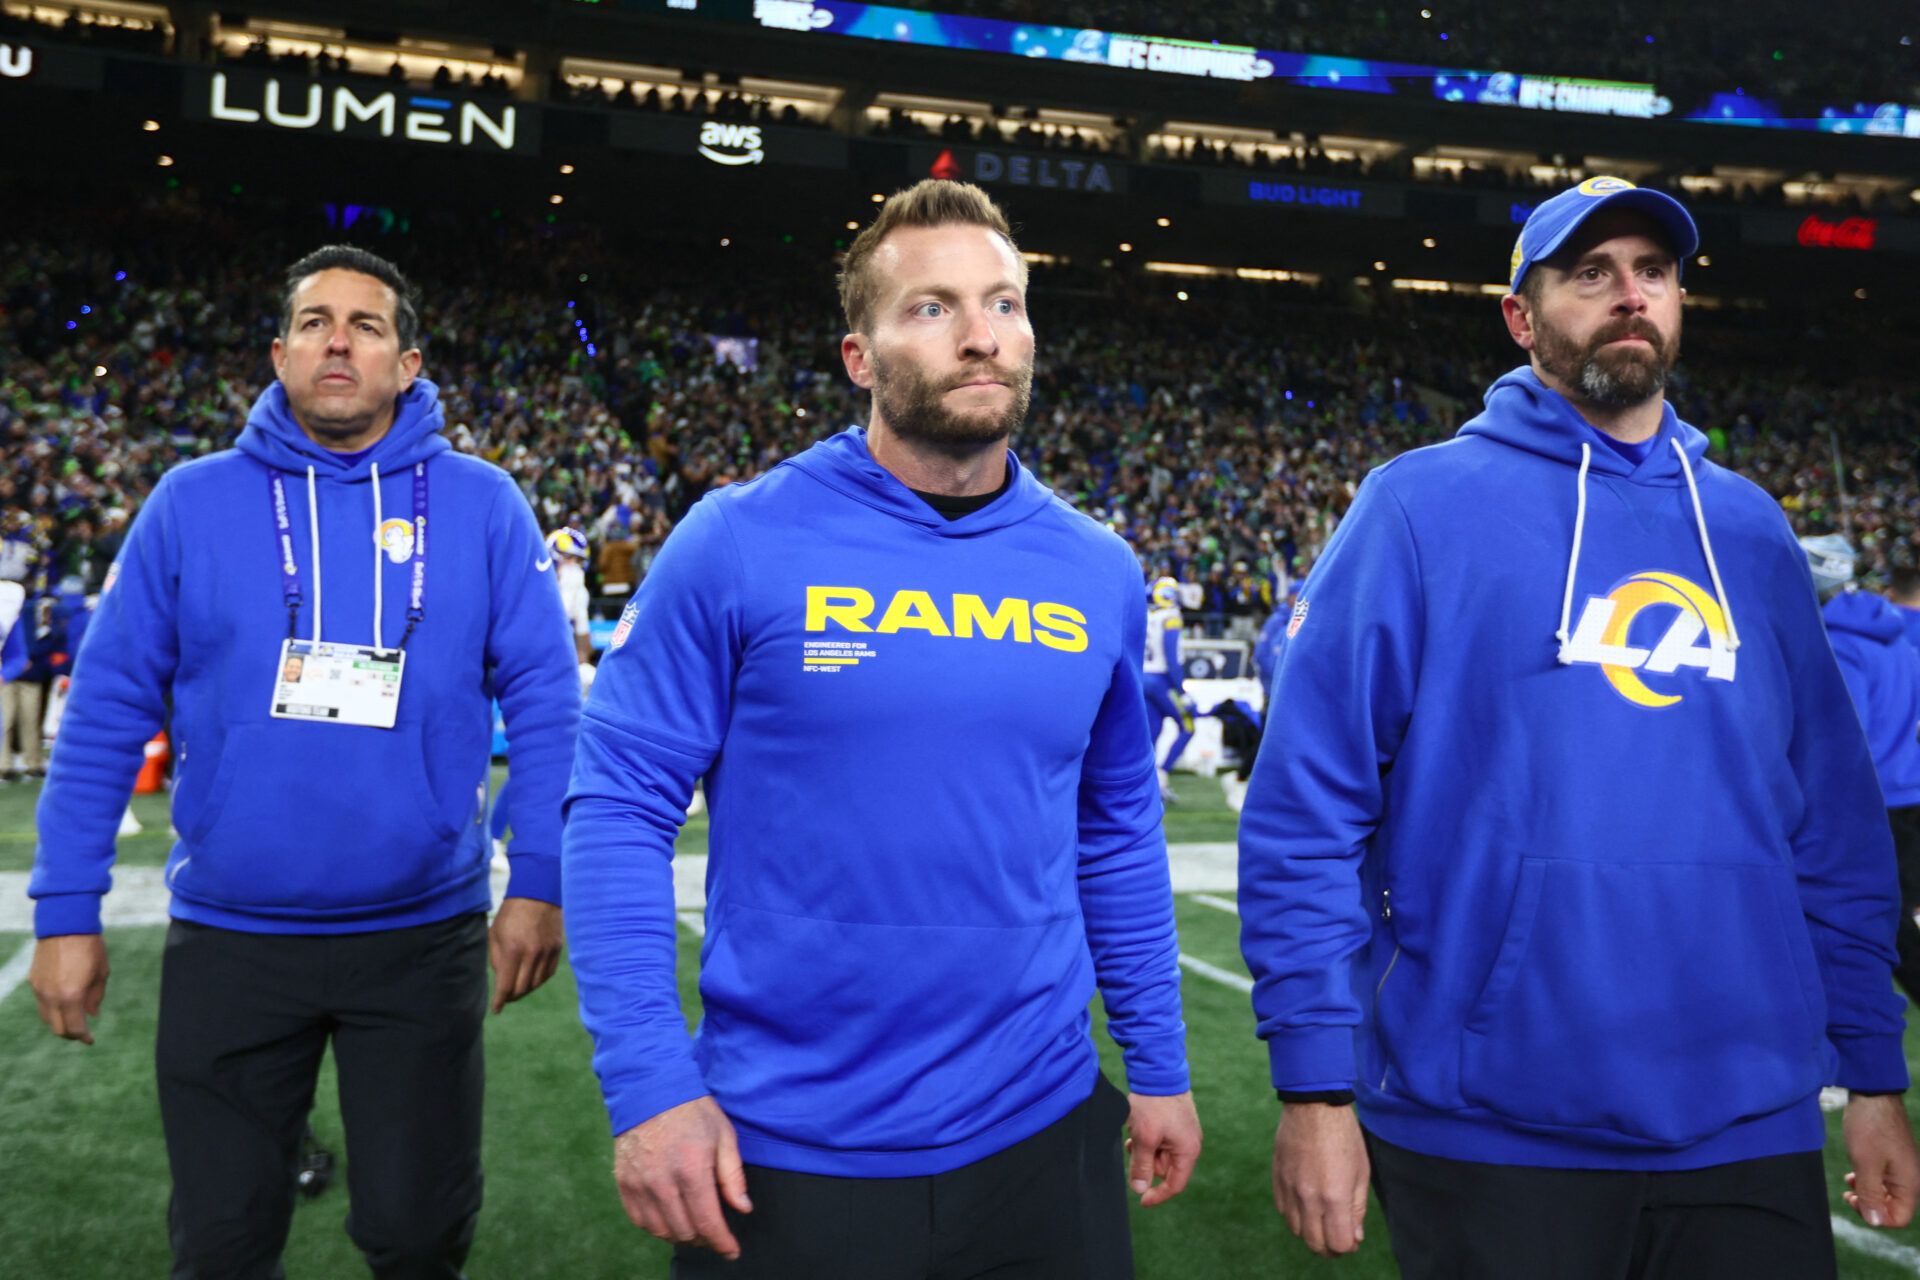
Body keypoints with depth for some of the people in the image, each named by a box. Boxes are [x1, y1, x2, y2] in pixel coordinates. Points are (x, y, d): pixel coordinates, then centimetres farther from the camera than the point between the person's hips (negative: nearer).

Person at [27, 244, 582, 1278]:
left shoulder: (480, 505, -3)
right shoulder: (192, 503, -1)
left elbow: (544, 703, -4)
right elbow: (106, 712, 1)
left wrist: (540, 882, -10)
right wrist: (66, 911, -1)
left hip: (424, 936, -1)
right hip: (227, 939, 1)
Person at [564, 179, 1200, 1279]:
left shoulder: (1100, 572, 1)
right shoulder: (741, 544, -11)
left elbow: (1118, 831, 10)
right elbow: (620, 804, -9)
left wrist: (1159, 1065, 10)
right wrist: (650, 1086, -14)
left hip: (1039, 1127, 4)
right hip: (784, 1154, -3)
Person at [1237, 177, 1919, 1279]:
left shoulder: (1749, 529, 9)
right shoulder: (1423, 507, -6)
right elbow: (1307, 804, -10)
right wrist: (1315, 1083, -12)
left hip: (1752, 1133, 4)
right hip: (1489, 1133, -4)